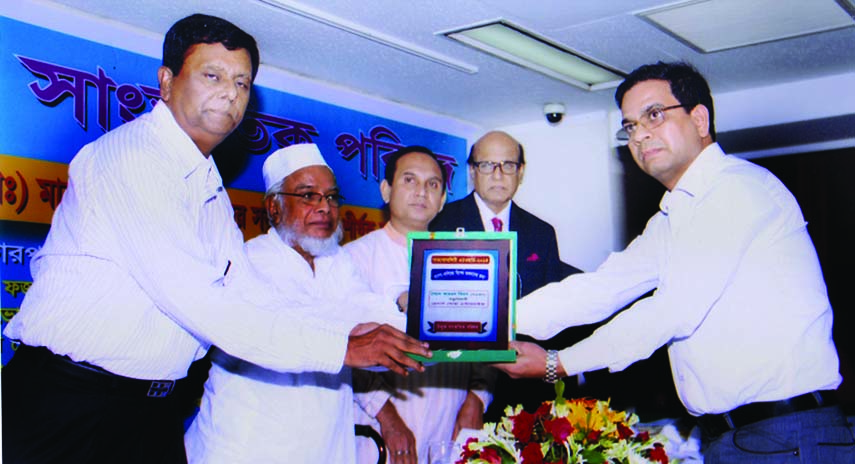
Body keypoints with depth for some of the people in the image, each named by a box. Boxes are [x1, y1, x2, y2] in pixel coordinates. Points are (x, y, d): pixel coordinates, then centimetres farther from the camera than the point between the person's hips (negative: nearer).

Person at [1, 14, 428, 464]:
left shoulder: (211, 187, 13)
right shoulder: (130, 154, -16)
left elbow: (248, 295, 7)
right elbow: (192, 301, -24)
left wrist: (352, 333, -7)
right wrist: (338, 350, -22)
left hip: (154, 408, 8)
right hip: (67, 397, -8)